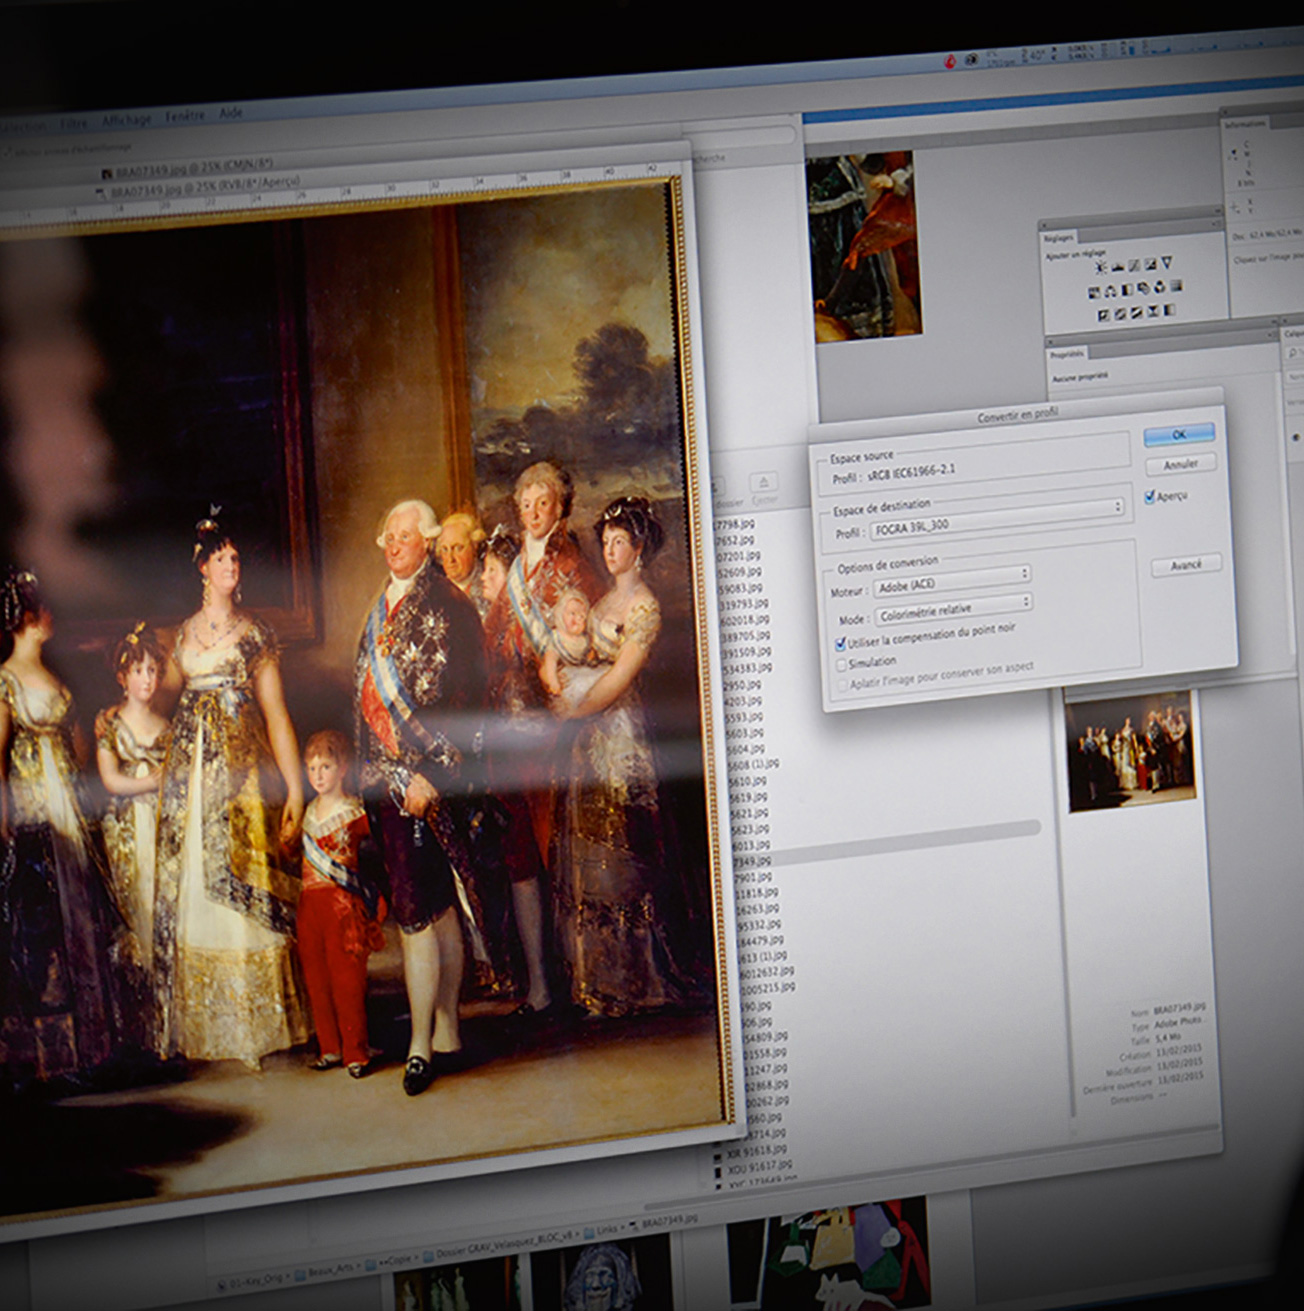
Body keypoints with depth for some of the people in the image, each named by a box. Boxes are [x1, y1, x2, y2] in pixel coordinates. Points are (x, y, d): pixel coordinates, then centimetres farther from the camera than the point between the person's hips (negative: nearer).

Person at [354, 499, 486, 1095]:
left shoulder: (446, 607, -8)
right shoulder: (380, 609, 17)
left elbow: (460, 700, -13)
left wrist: (428, 774, -18)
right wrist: (367, 770, 16)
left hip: (428, 781, -7)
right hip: (384, 779, 7)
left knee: (418, 911, -9)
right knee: (437, 909, 11)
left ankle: (422, 1045, -3)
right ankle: (447, 1034, 17)